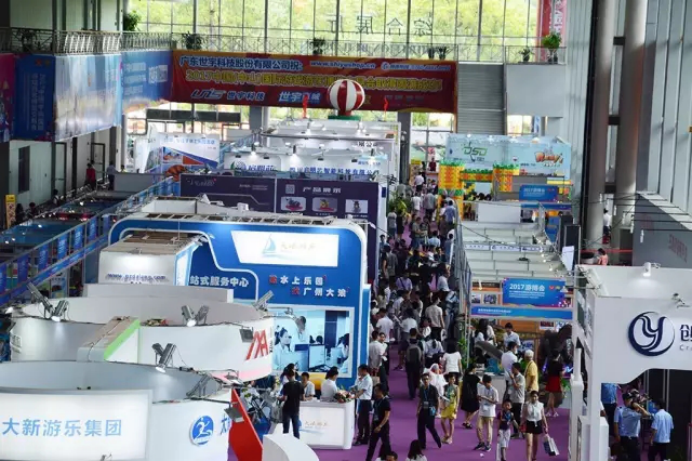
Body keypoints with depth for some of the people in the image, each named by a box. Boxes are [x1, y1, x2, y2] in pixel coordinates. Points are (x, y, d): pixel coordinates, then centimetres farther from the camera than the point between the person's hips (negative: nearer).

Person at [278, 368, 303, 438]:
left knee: (286, 428, 3)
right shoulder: (299, 385, -1)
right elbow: (302, 397, 5)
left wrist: (279, 398, 2)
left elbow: (284, 398, -18)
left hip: (287, 409, -4)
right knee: (296, 428, 8)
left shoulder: (287, 385, -15)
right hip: (296, 409, 4)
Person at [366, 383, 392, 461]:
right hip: (375, 424, 7)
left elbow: (387, 416, -18)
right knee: (372, 444, 8)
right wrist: (372, 424, 13)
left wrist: (380, 426, -23)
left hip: (383, 426, -7)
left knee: (386, 443, 2)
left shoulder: (386, 402, -15)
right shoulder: (376, 400, 7)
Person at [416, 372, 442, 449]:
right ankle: (422, 445, 11)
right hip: (423, 410, 5)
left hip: (430, 410, -5)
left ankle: (438, 442, 15)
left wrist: (437, 410, -11)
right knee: (420, 427, 3)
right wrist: (418, 410, 13)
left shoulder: (433, 388, -9)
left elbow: (438, 400, -6)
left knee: (430, 426, -6)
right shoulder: (421, 389, 6)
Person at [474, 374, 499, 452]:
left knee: (489, 428, 2)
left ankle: (488, 445, 12)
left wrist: (485, 398, -21)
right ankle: (481, 443, 20)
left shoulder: (494, 391, -11)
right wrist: (479, 398, -5)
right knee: (478, 428, 3)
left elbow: (495, 401, -15)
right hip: (482, 411, 6)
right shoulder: (482, 388, 8)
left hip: (489, 412, -6)